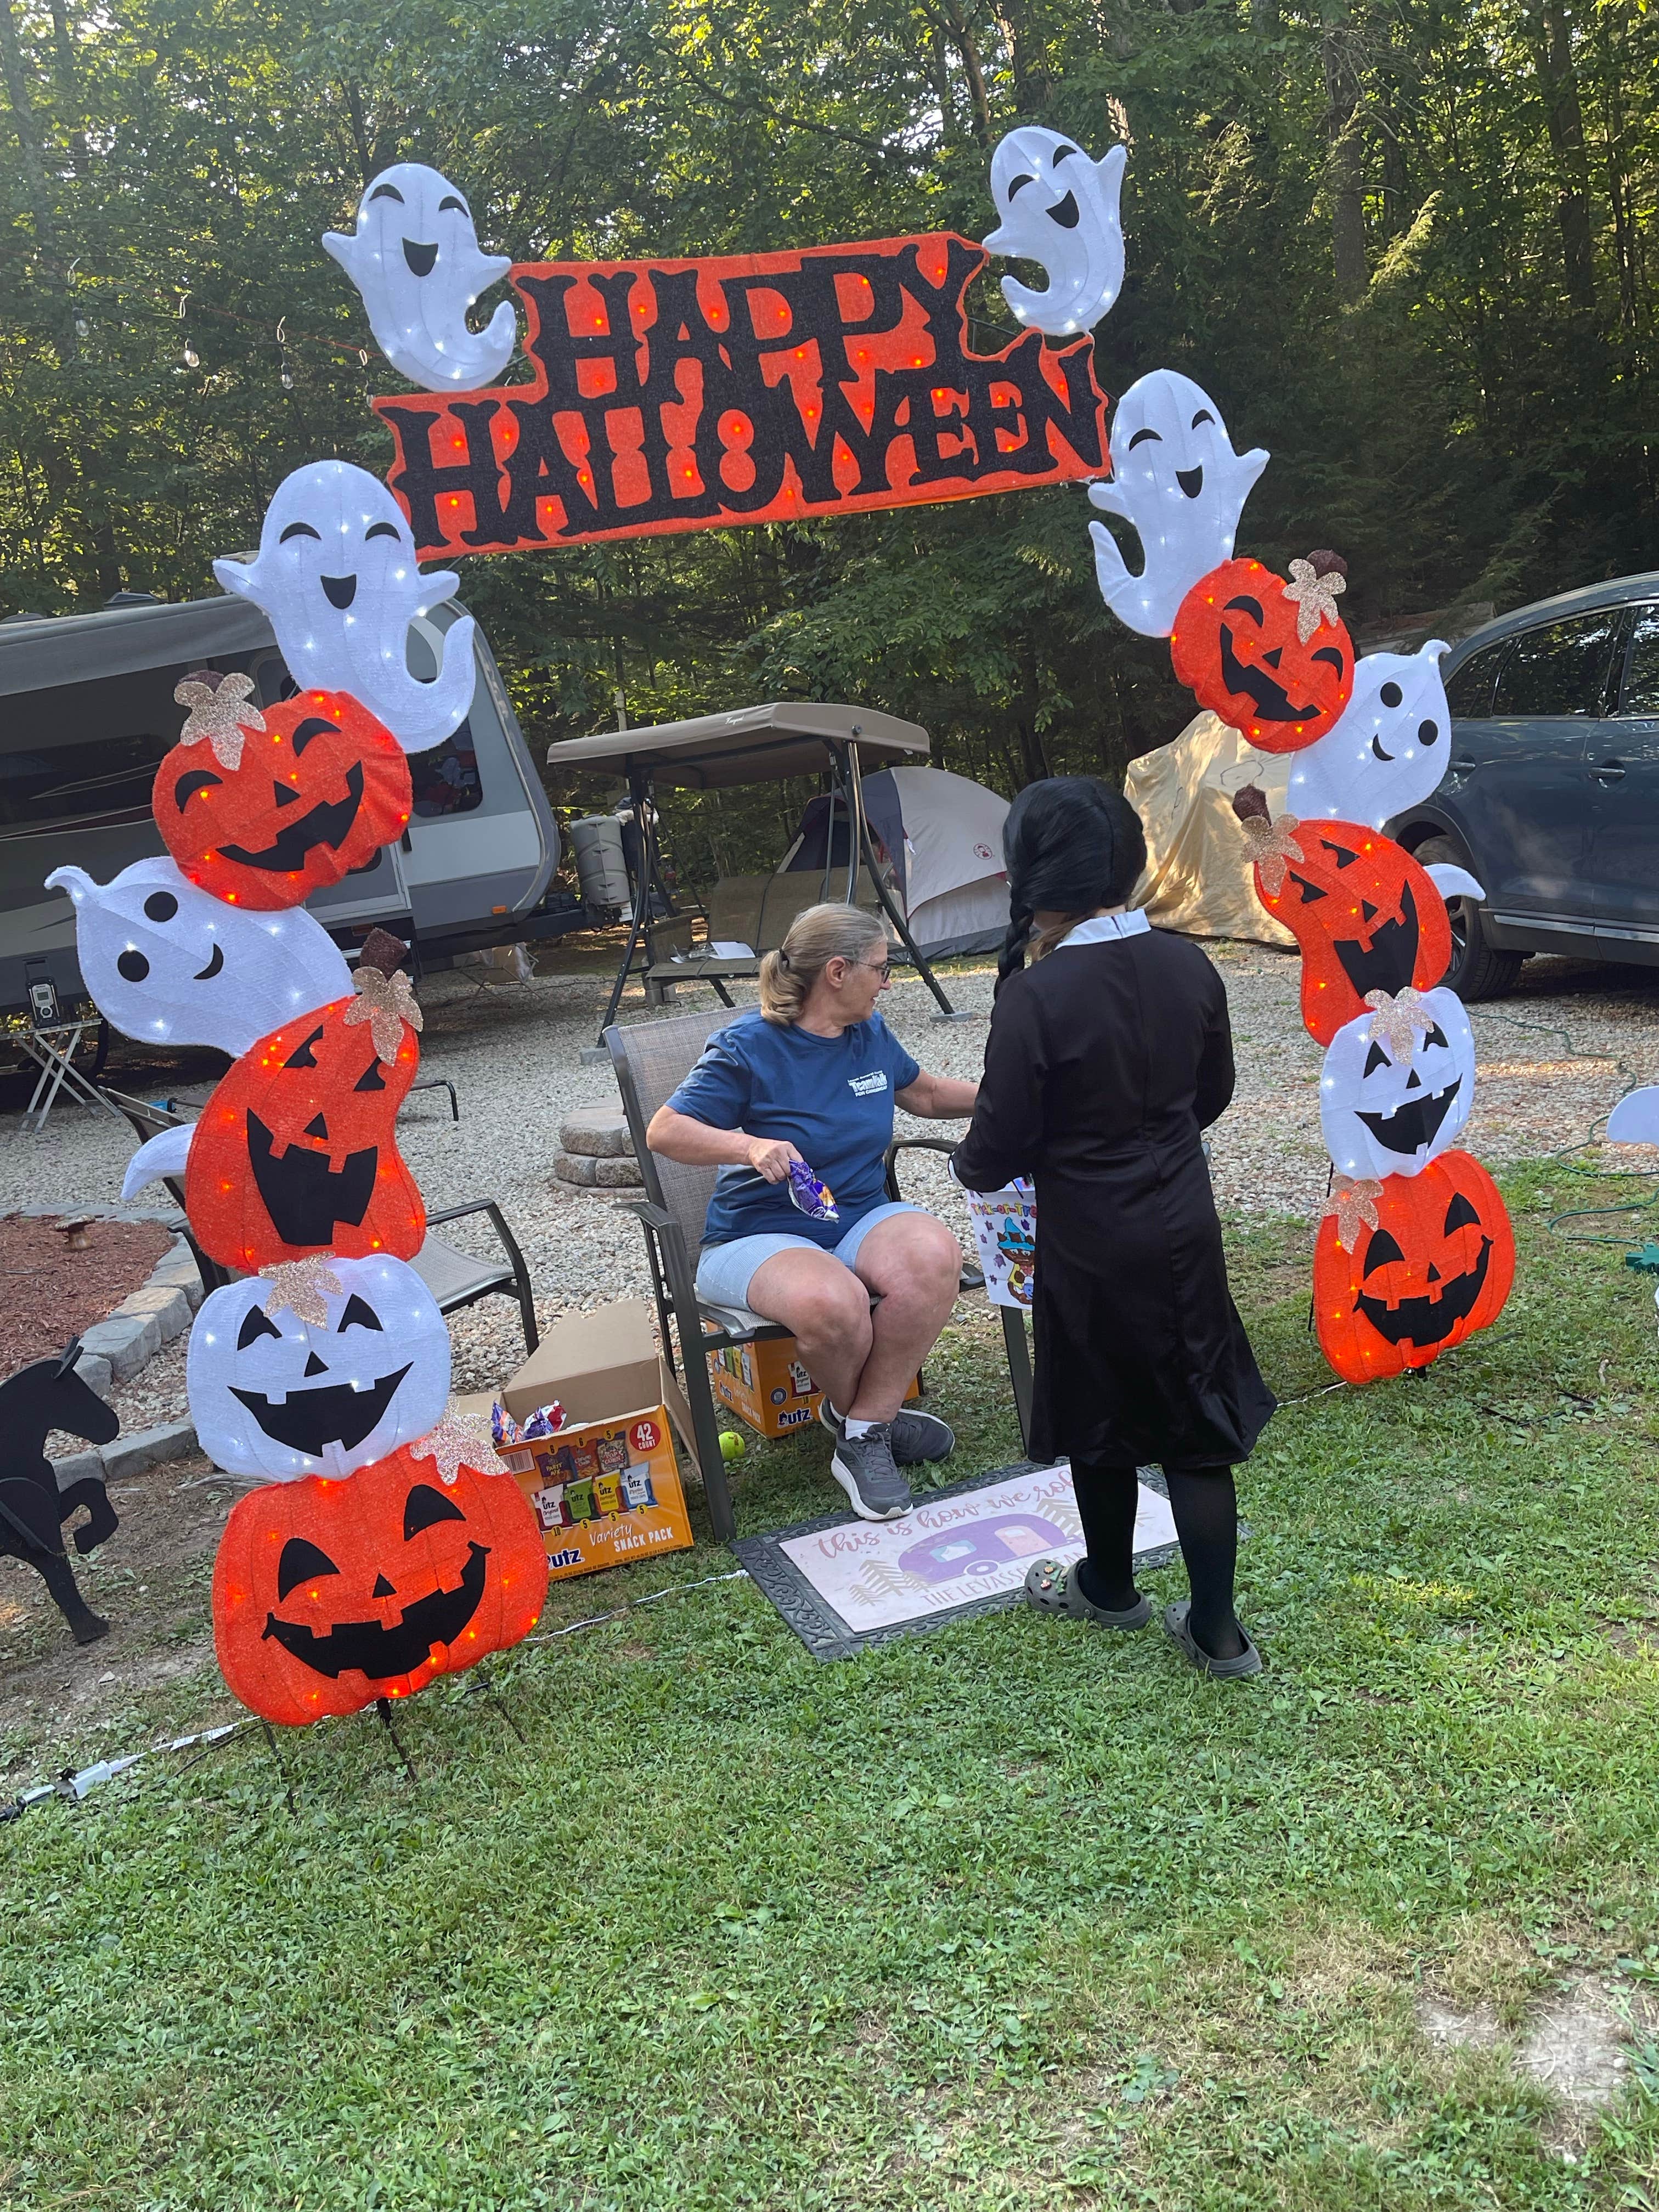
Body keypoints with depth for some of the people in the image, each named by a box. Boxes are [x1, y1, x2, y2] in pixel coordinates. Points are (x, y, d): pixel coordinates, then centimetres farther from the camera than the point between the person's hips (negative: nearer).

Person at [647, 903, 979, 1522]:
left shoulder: (871, 1033, 9)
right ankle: (873, 1417, -3)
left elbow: (926, 1093, 29)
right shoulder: (749, 1047, -11)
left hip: (862, 1219, 6)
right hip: (760, 1236, -5)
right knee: (831, 1301, -39)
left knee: (934, 1256, -30)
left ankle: (864, 1434, -16)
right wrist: (751, 1147, -29)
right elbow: (664, 1131, -13)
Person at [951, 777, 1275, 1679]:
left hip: (1090, 1248, -4)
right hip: (1185, 1231, 5)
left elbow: (997, 1152, -17)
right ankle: (1217, 1630, 19)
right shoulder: (1189, 967, -5)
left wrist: (968, 1163, 6)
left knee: (1098, 1427, 17)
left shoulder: (1036, 996, -23)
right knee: (1196, 1426, 13)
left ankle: (1110, 1588, 39)